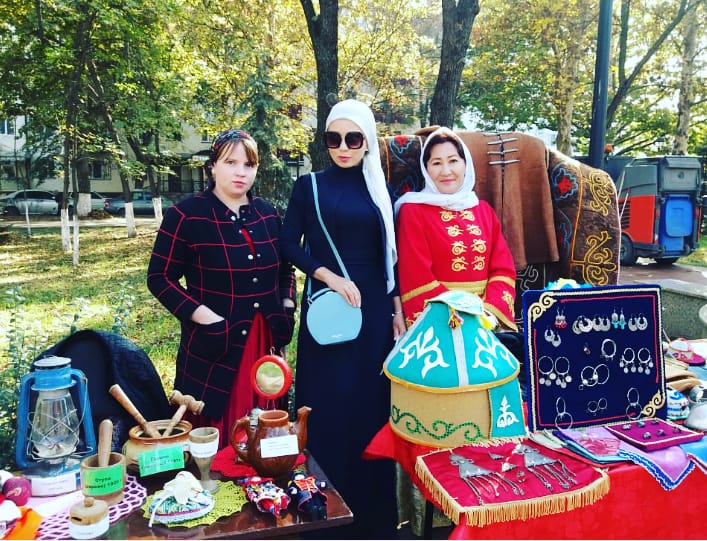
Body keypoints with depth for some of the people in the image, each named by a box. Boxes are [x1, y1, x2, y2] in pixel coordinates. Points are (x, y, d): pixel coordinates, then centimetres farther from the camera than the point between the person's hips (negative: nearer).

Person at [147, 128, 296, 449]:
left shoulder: (268, 214, 8)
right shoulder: (187, 214, -8)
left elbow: (285, 268, 19)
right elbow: (160, 277, -8)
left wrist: (287, 306, 4)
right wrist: (203, 316, -17)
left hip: (266, 342, 5)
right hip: (215, 345, -5)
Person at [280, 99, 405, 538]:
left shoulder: (381, 189, 8)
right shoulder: (309, 186, 2)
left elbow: (390, 253, 10)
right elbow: (290, 246, -1)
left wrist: (397, 306, 5)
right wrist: (329, 276, -14)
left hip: (374, 307, 2)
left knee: (372, 402, 6)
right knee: (328, 404, 1)